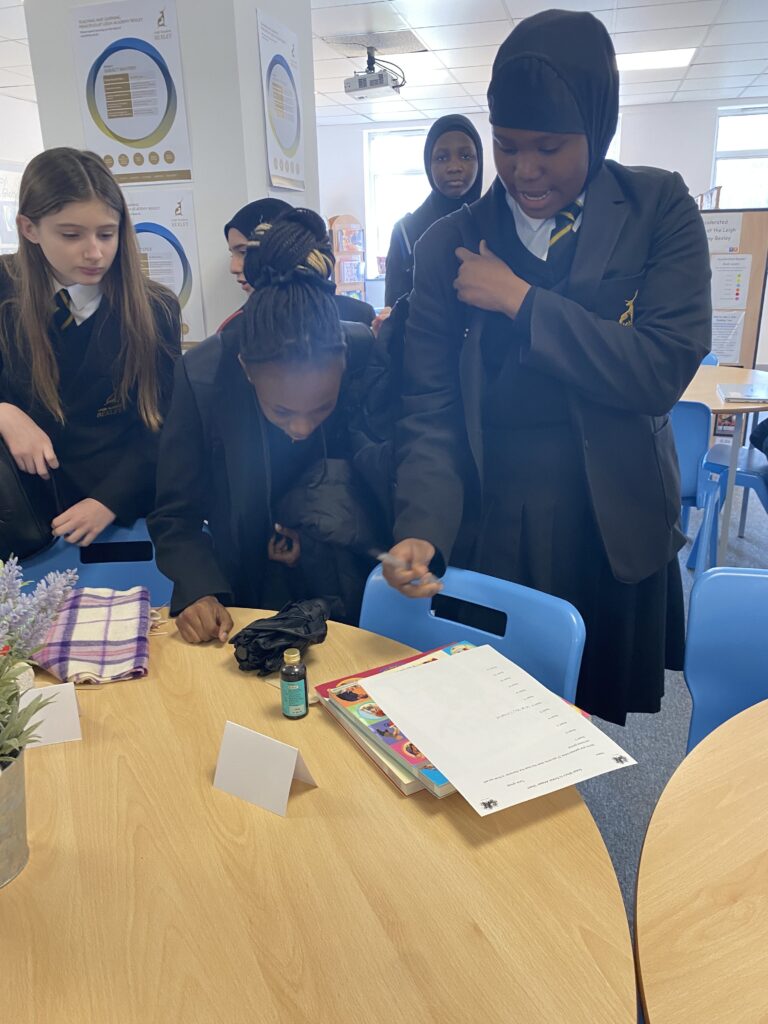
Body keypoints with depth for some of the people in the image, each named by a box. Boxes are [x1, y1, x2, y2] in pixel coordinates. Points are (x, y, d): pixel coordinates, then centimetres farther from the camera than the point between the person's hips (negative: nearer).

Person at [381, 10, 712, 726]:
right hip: (488, 527, 1)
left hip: (613, 528, 0)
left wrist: (519, 300, -15)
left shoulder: (659, 210, -2)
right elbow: (430, 409, -5)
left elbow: (664, 370, -15)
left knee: (591, 712, 17)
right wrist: (421, 530, -20)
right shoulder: (448, 245, -1)